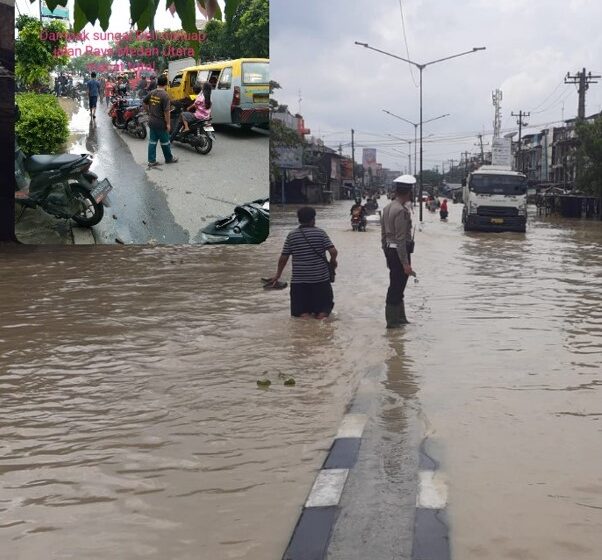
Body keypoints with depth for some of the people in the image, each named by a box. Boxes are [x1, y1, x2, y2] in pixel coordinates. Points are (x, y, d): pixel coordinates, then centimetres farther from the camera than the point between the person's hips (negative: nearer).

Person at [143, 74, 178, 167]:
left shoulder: (151, 93, 0)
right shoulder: (165, 95, -19)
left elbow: (144, 103, 12)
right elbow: (166, 111, -21)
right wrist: (168, 123, -14)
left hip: (151, 121, 6)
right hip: (161, 123, -6)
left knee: (152, 141, 11)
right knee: (165, 142, 11)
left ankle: (151, 161, 12)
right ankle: (169, 158, 26)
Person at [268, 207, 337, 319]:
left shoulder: (291, 236, 2)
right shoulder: (320, 233, -3)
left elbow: (283, 258, 3)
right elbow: (333, 251, -11)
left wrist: (277, 275, 16)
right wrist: (333, 261, 11)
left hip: (299, 281, 1)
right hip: (321, 279, -1)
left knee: (299, 310, 10)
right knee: (324, 307, 12)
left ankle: (303, 315, -22)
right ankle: (322, 314, -19)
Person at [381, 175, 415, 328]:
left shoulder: (387, 208, 9)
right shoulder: (402, 211, -19)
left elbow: (384, 233, 15)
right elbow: (401, 239, -22)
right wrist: (406, 263, -20)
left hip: (389, 250, 9)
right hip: (399, 251, -9)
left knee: (396, 286, 18)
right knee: (396, 287, 0)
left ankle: (400, 317, 30)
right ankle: (393, 321, 9)